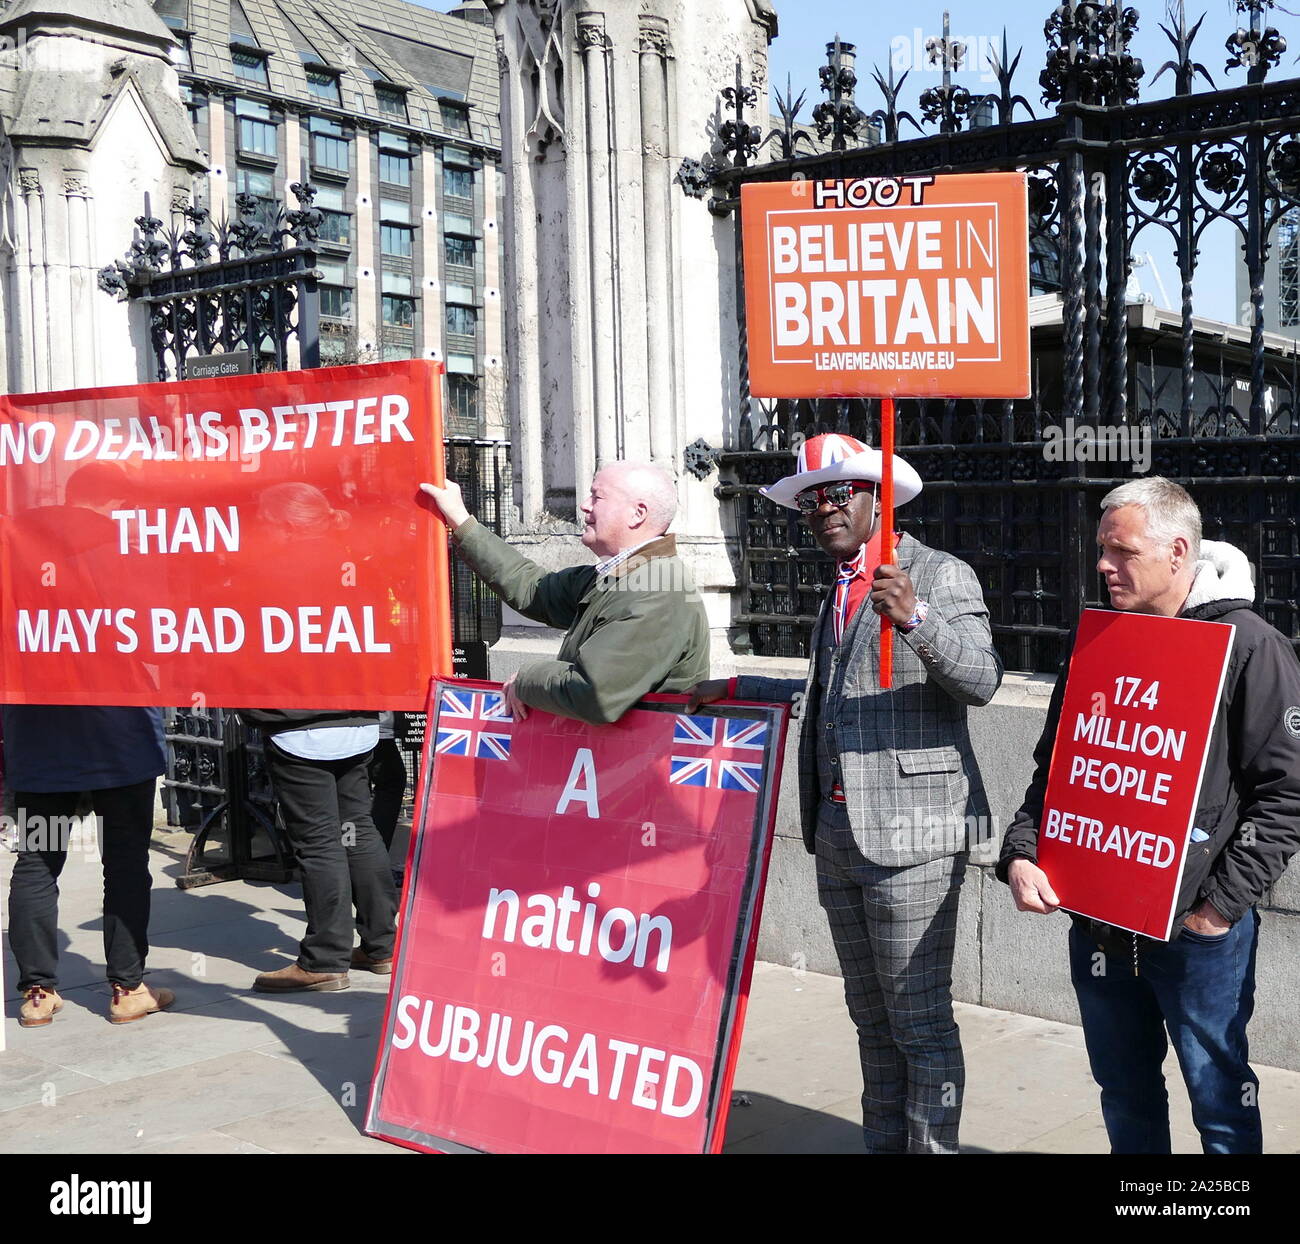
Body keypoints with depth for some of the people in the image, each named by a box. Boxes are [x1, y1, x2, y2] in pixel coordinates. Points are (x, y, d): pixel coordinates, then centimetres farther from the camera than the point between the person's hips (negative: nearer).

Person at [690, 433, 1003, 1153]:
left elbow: (980, 681, -22)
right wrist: (737, 689, 27)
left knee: (920, 1022, -2)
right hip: (837, 833, 8)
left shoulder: (941, 576, -7)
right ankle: (882, 1144, 28)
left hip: (909, 834, -8)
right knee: (870, 1016, 17)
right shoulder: (838, 590, 18)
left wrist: (915, 618, -37)